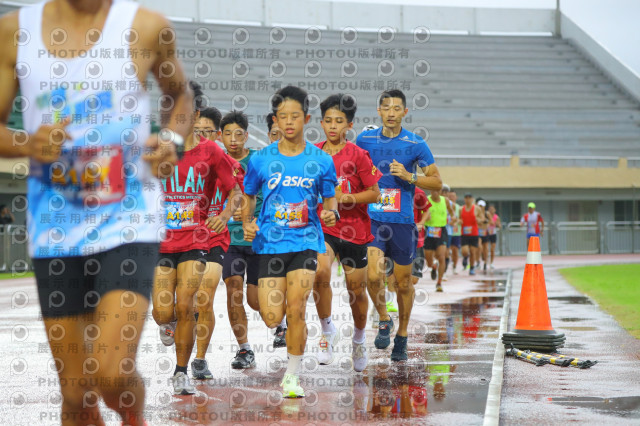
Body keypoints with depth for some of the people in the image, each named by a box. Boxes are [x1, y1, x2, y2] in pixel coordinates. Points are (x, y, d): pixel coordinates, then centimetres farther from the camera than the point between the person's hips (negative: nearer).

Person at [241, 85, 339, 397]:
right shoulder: (260, 159, 2)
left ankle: (292, 375, 3)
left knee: (296, 308, -15)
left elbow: (330, 199, 10)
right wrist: (247, 224, -4)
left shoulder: (321, 160, 1)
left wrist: (331, 213, -12)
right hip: (271, 243, 1)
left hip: (306, 240, -1)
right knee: (272, 319, -5)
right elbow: (248, 196, 13)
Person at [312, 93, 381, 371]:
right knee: (320, 273, -27)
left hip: (355, 230, -1)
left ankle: (359, 339, 36)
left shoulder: (358, 155, -7)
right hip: (322, 226, 1)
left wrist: (344, 198, -17)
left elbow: (374, 193, -5)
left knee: (356, 289, 8)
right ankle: (328, 331, -7)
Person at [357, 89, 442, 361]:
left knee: (403, 282, 8)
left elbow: (437, 182, 1)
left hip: (402, 221, -1)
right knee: (373, 275, -17)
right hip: (372, 219, 1)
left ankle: (401, 337, 26)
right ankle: (384, 321, 11)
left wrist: (409, 176, -14)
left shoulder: (416, 144, -2)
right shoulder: (364, 140, 4)